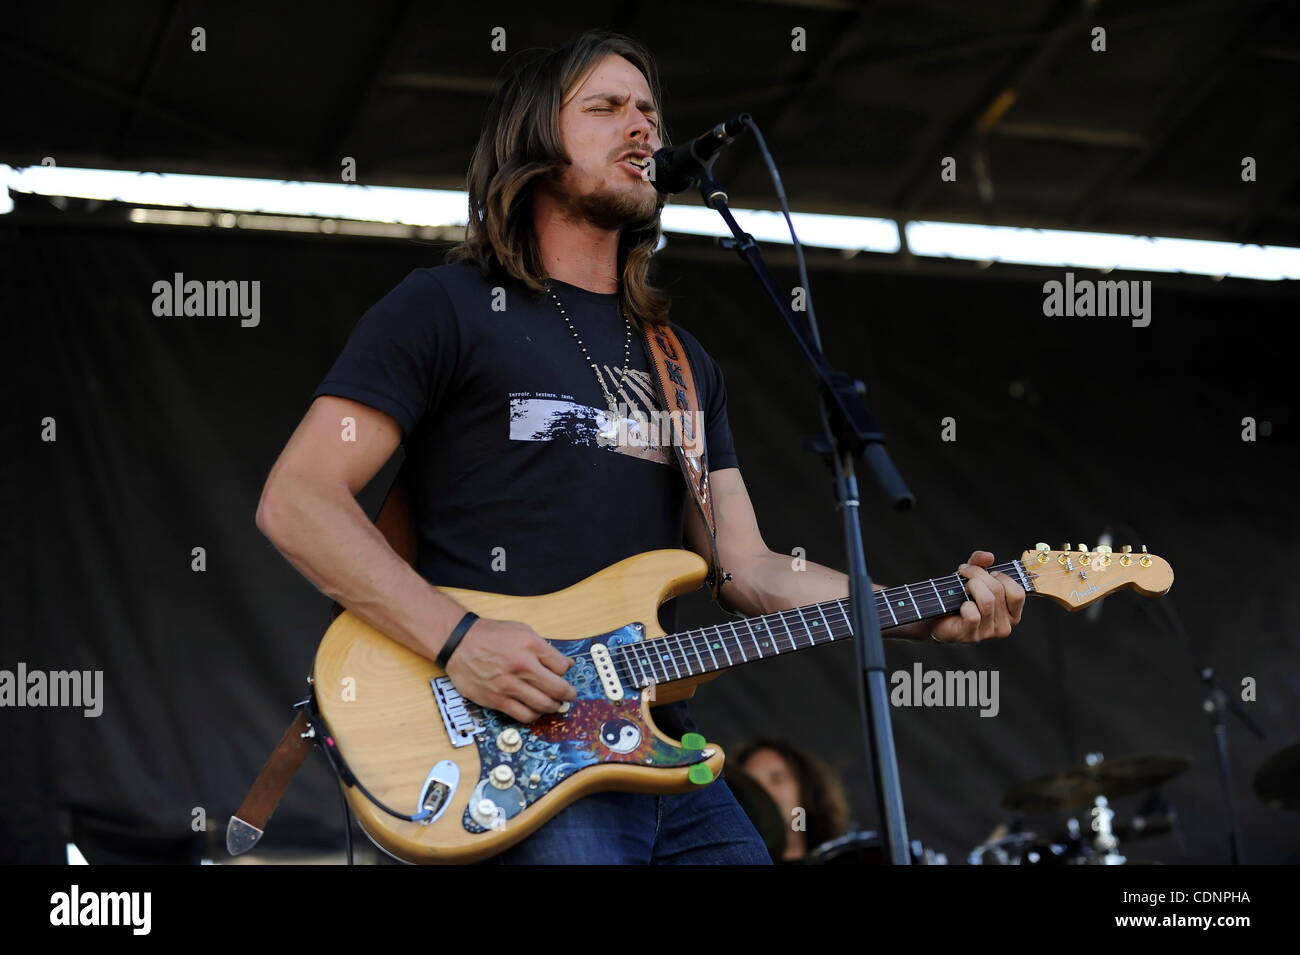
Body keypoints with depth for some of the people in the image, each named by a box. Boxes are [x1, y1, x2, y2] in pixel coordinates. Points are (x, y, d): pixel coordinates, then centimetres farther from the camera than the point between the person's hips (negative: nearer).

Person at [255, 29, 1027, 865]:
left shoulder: (683, 362, 20)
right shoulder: (447, 308, 1)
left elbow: (747, 568, 15)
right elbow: (297, 500, -6)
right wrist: (455, 637, -17)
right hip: (512, 756, -6)